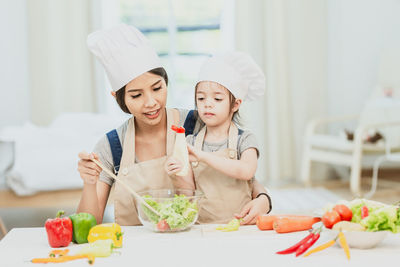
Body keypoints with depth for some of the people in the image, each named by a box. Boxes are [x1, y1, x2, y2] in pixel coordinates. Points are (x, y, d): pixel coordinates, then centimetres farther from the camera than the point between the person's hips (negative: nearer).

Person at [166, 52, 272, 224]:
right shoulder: (191, 143, 8)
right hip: (201, 226, 1)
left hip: (239, 224, -1)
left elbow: (247, 171, -17)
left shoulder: (244, 139, 3)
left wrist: (203, 156, -19)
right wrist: (178, 175, -17)